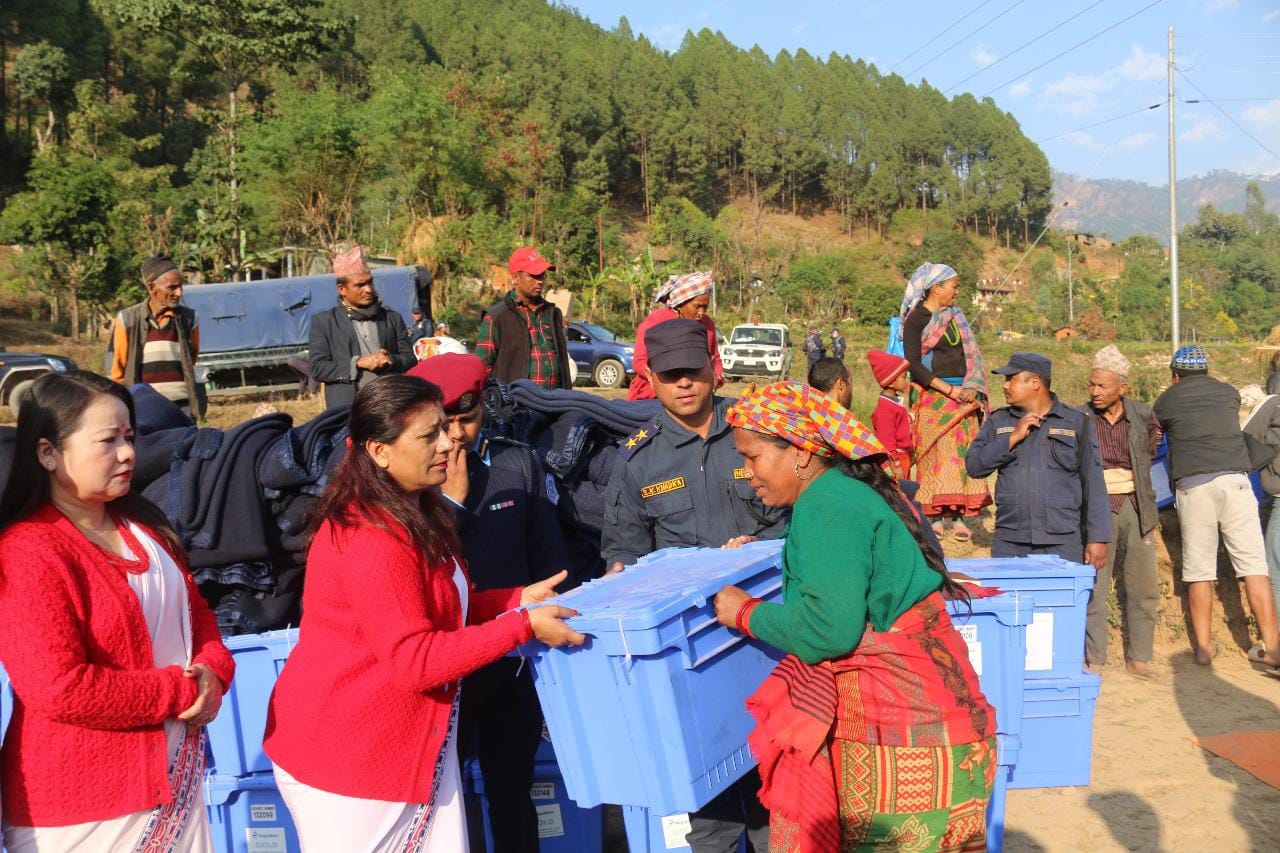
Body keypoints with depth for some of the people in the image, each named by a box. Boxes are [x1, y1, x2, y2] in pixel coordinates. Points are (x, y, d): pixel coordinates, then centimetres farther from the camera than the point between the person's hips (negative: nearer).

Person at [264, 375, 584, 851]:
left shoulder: (413, 512, 7)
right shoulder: (370, 539, -25)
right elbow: (414, 660, -25)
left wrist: (517, 600, 2)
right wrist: (525, 627, -23)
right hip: (344, 756, -9)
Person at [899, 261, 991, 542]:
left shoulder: (955, 317, 15)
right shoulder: (916, 319, -4)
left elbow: (971, 354, 17)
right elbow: (913, 364, -12)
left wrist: (972, 388, 0)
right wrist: (949, 390, -15)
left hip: (962, 395, 5)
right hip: (932, 396, -5)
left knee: (962, 453, -1)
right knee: (936, 453, -7)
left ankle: (958, 515, -1)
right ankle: (937, 516, -3)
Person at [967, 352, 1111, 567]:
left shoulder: (1076, 423, 5)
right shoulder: (998, 421, 11)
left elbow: (1093, 484, 2)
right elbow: (974, 466, 1)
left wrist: (1098, 539, -3)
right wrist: (1012, 438, -9)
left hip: (1063, 543, -2)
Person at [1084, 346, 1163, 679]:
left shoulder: (1142, 415, 2)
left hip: (1136, 509, 3)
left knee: (1144, 589, 9)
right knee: (1093, 588, -4)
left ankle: (1138, 658, 21)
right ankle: (1093, 662, 6)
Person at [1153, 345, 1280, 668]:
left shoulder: (1166, 401, 12)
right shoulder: (1229, 393, 19)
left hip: (1192, 486, -1)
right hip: (1234, 480, 1)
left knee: (1199, 570, 4)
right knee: (1253, 565, 0)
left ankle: (1204, 646, 7)